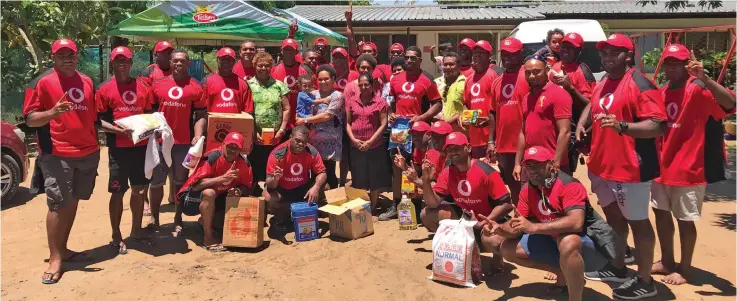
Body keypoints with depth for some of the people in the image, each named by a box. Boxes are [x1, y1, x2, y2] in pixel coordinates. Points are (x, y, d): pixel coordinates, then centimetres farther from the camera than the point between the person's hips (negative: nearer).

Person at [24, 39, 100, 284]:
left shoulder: (87, 82, 12)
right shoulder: (44, 82, -4)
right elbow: (30, 119, -7)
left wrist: (96, 144, 16)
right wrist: (52, 112, -25)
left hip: (88, 153, 6)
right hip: (57, 154, -5)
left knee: (73, 202, 12)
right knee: (57, 204, -6)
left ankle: (63, 249, 23)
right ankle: (55, 258, 2)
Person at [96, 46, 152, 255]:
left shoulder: (143, 88, 9)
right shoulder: (105, 89, -2)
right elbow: (99, 121, -5)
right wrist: (120, 130, -19)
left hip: (142, 146, 4)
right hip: (119, 148, -4)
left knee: (140, 190, 12)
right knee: (117, 192, 2)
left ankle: (136, 231, 27)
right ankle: (116, 237, 13)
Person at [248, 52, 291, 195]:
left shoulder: (279, 85, 8)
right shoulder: (248, 85, 4)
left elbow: (287, 109, 8)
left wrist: (281, 130, -2)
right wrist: (253, 132, -5)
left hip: (275, 138, 1)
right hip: (254, 138, -1)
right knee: (254, 172, 4)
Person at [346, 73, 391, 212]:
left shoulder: (380, 102, -4)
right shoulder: (351, 101, 5)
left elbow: (383, 124, -7)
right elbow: (347, 123, 7)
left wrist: (370, 142, -12)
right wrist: (353, 139, -7)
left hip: (375, 146, -2)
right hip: (356, 147, 3)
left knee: (374, 179, 7)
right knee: (358, 179, 10)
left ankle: (373, 208, 21)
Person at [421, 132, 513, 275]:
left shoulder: (486, 172, -23)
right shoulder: (447, 173, -7)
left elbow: (505, 204, -21)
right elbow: (433, 203, -11)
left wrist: (485, 222, -31)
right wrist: (426, 179, -26)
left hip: (490, 218, -6)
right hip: (464, 216, 6)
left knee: (492, 241, -41)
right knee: (426, 215, -8)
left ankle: (497, 257, 2)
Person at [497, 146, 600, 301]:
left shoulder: (569, 185, -25)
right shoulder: (527, 190, -3)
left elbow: (576, 223, -39)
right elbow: (517, 226, 0)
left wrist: (533, 227, -41)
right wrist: (499, 228, -24)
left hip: (583, 239, -8)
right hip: (552, 239, 8)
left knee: (567, 242, -42)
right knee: (508, 249, 2)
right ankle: (563, 274, 10)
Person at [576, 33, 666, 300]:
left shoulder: (640, 84, -16)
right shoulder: (602, 84, 11)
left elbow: (658, 126, -22)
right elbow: (592, 107, 28)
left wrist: (622, 126, -34)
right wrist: (581, 124, 8)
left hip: (630, 167, -9)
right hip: (602, 164, 9)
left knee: (637, 221, 2)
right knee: (612, 216, 20)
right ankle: (617, 268, 36)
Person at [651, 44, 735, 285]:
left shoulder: (698, 89, -13)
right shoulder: (662, 93, 10)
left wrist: (704, 78, -42)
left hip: (687, 167, -7)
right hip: (662, 166, 8)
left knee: (685, 219, 3)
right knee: (661, 212, 15)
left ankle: (685, 270, 18)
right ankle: (667, 261, 31)